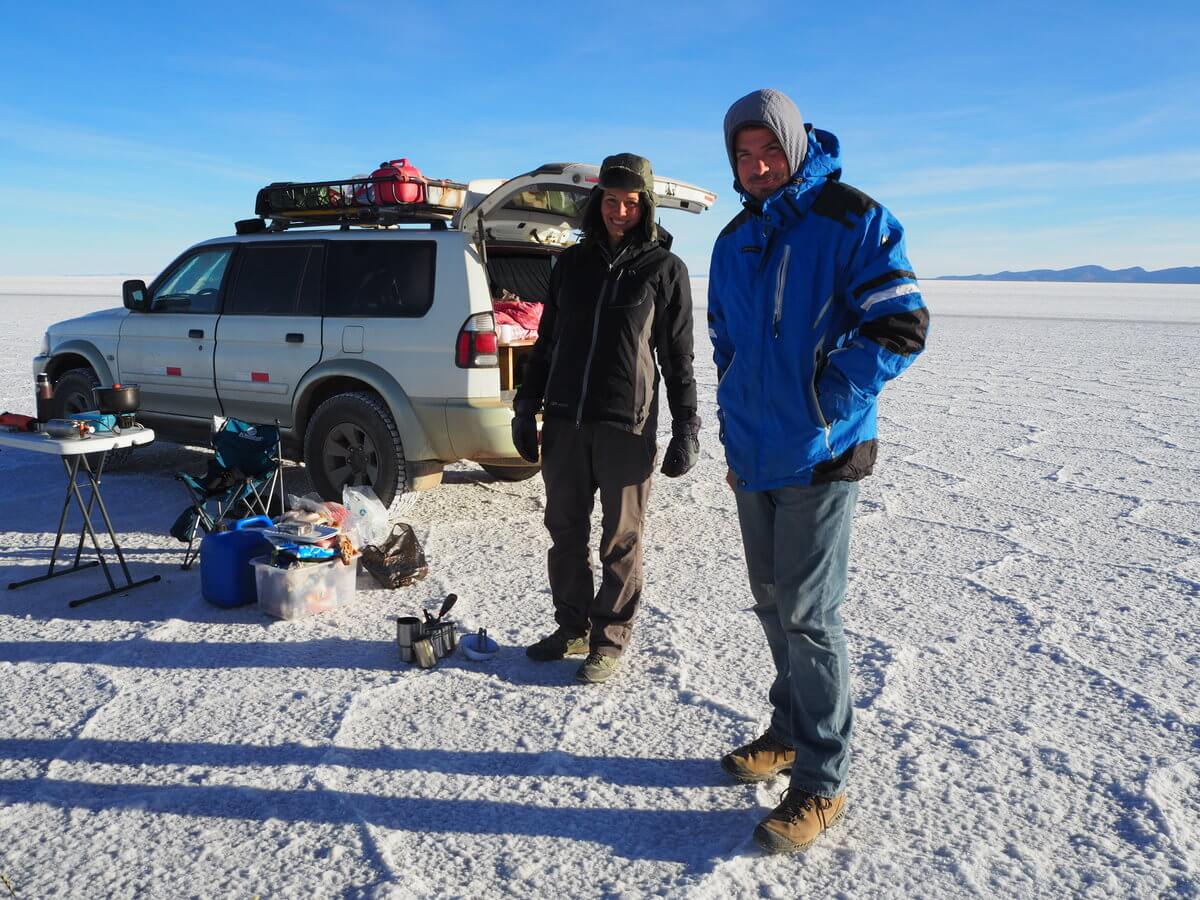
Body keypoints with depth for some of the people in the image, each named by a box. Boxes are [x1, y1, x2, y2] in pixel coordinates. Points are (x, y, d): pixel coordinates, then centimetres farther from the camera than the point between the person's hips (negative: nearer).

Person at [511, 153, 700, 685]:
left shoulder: (665, 268, 2)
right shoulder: (573, 262, 12)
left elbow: (678, 357, 3)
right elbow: (546, 341, 17)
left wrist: (686, 429, -1)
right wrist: (527, 405, 13)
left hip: (626, 426, -4)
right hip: (564, 421, 4)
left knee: (621, 539, 3)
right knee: (565, 529, 11)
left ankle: (609, 640, 16)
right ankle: (573, 627, 26)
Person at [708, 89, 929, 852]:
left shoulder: (852, 220, -9)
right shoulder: (735, 241, 12)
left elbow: (903, 329, -14)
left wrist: (823, 403, -16)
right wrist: (736, 432, 14)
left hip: (821, 457, -7)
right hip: (755, 458, 7)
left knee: (808, 615, -4)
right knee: (773, 604, 16)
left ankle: (821, 783, 10)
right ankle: (792, 731, 35)